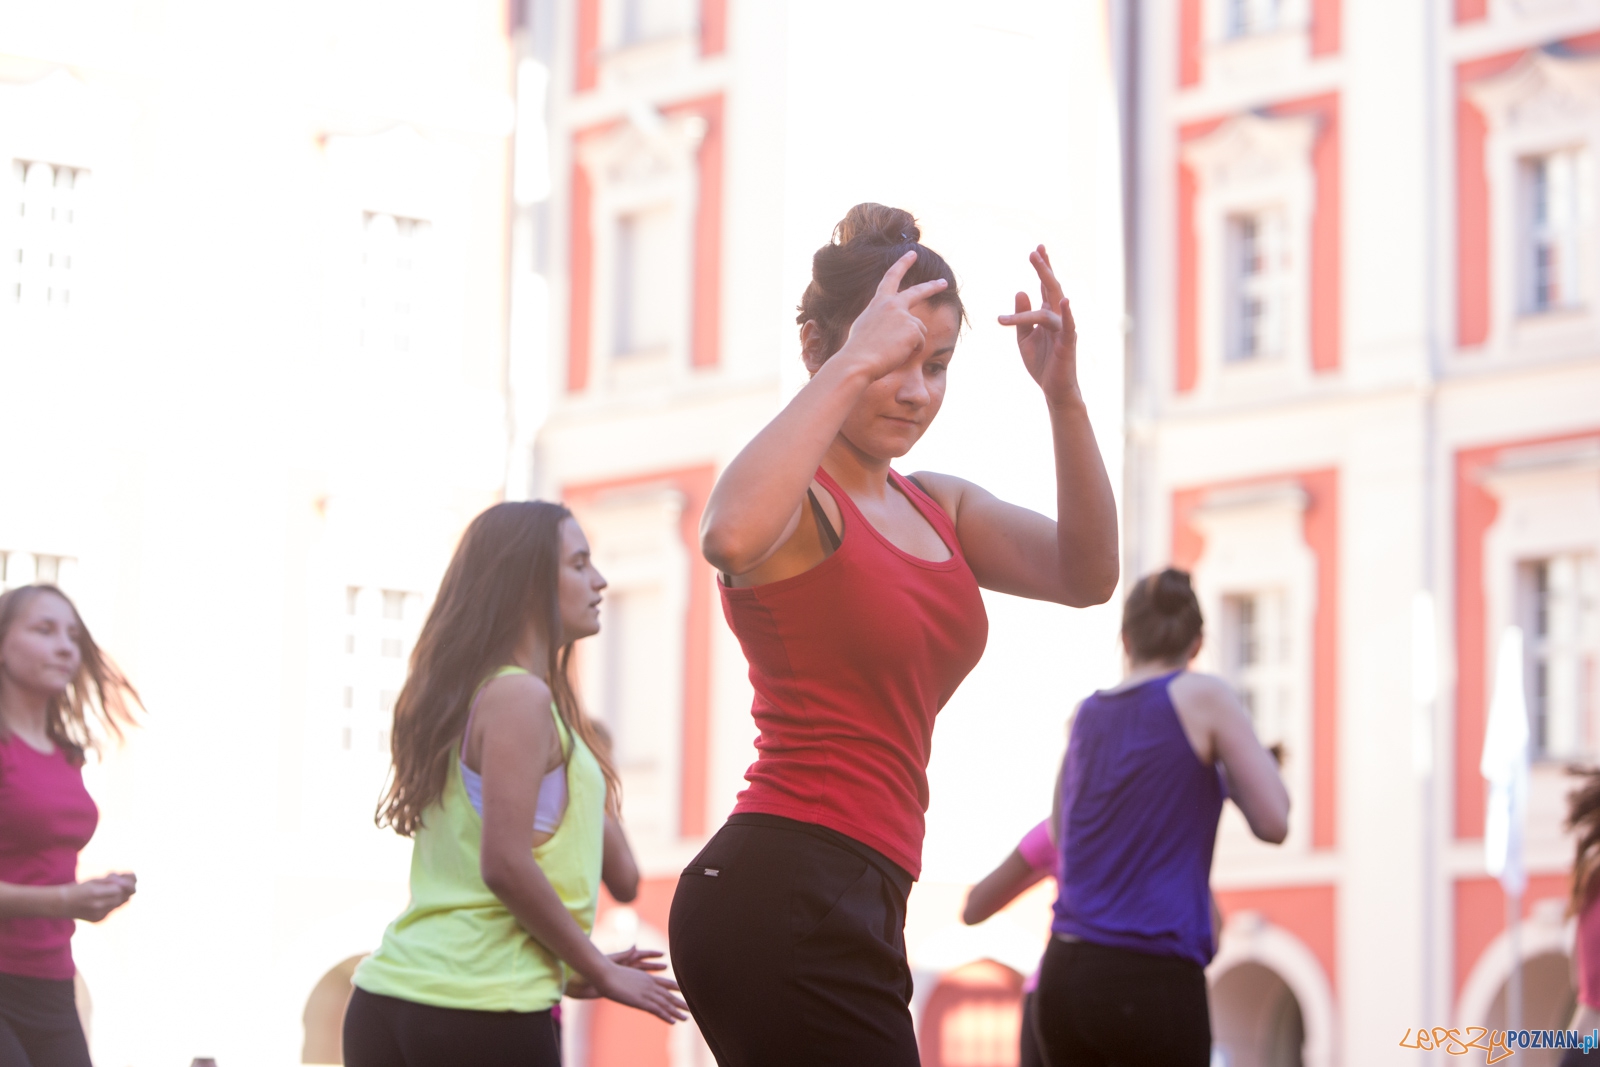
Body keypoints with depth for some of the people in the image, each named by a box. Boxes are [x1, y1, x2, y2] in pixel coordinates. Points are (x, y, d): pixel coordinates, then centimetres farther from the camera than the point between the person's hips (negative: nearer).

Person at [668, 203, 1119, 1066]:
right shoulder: (798, 498, -6)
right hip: (784, 892, -9)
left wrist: (1063, 398, -9)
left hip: (849, 899, 9)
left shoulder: (936, 508, 19)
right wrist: (851, 366, -25)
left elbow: (1086, 574, 4)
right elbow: (731, 537, -32)